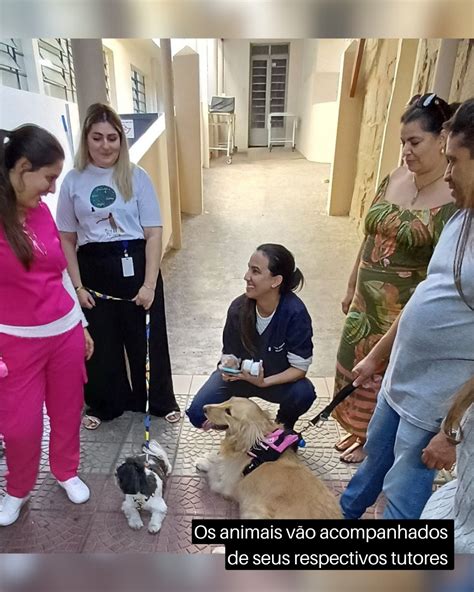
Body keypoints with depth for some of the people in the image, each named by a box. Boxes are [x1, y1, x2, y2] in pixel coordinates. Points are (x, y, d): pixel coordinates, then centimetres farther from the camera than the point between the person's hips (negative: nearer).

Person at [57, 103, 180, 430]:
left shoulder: (137, 177, -3)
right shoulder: (73, 181, 1)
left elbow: (153, 233, -6)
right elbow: (67, 239, 5)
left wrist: (149, 284, -12)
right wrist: (78, 285, -1)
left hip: (135, 264, -1)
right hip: (94, 268, 2)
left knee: (148, 336, 10)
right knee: (101, 340, 13)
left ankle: (161, 401, 31)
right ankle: (105, 404, 35)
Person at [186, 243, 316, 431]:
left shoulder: (295, 313, -29)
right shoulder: (238, 308, -21)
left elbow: (300, 367, -22)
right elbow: (229, 355, -7)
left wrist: (264, 382, -35)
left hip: (277, 379, -1)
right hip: (239, 373, 2)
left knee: (304, 393, -31)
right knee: (198, 414, -16)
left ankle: (283, 428, 5)